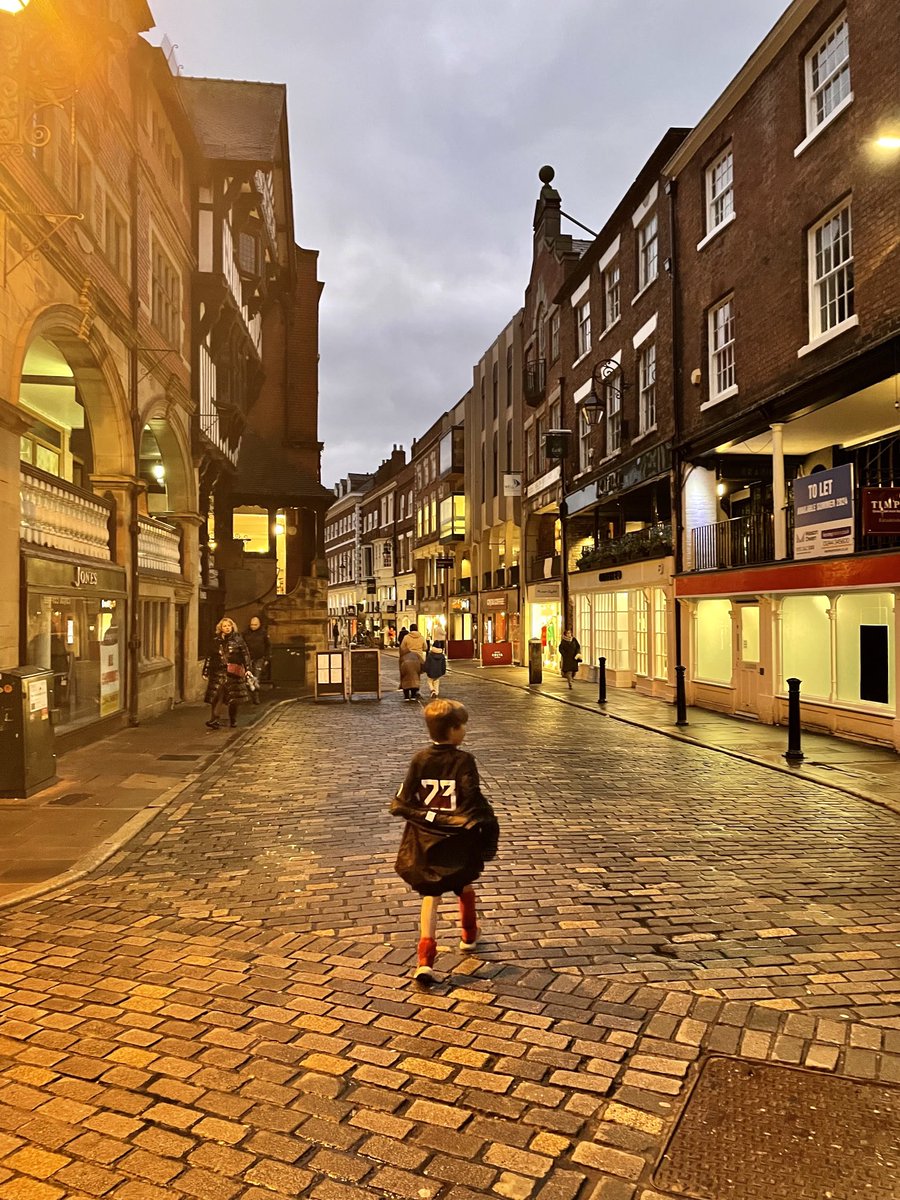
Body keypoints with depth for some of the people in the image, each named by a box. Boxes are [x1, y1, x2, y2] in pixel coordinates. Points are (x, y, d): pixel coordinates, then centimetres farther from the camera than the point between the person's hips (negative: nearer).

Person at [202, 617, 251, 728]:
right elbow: (209, 657, 13)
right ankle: (213, 720, -13)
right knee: (215, 696, -11)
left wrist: (247, 669, -6)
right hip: (218, 672, 1)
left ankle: (233, 721, 20)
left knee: (234, 698, 5)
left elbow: (245, 654, 2)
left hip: (234, 673, -1)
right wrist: (206, 672, 11)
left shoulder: (238, 639, 4)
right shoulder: (216, 641, 9)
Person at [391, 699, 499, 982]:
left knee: (431, 895, 5)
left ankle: (425, 959, -7)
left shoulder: (420, 760, -5)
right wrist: (488, 825, -7)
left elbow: (404, 801, -5)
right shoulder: (463, 760, -15)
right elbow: (473, 800, -21)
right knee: (464, 885, 24)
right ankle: (469, 936, 45)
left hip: (426, 839, 2)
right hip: (458, 841, -1)